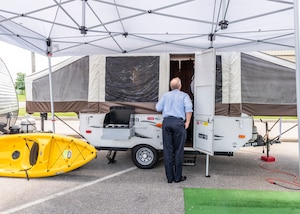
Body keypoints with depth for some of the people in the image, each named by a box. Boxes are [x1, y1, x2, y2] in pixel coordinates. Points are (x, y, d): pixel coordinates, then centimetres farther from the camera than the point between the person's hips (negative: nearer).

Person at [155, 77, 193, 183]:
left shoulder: (166, 95, 17)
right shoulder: (184, 95, 8)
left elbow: (158, 108, 11)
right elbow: (189, 108, -9)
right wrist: (187, 122, -3)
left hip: (167, 122, 3)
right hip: (178, 122, -3)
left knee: (167, 150, 6)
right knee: (178, 151, 4)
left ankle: (169, 177, 11)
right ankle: (178, 177, 10)